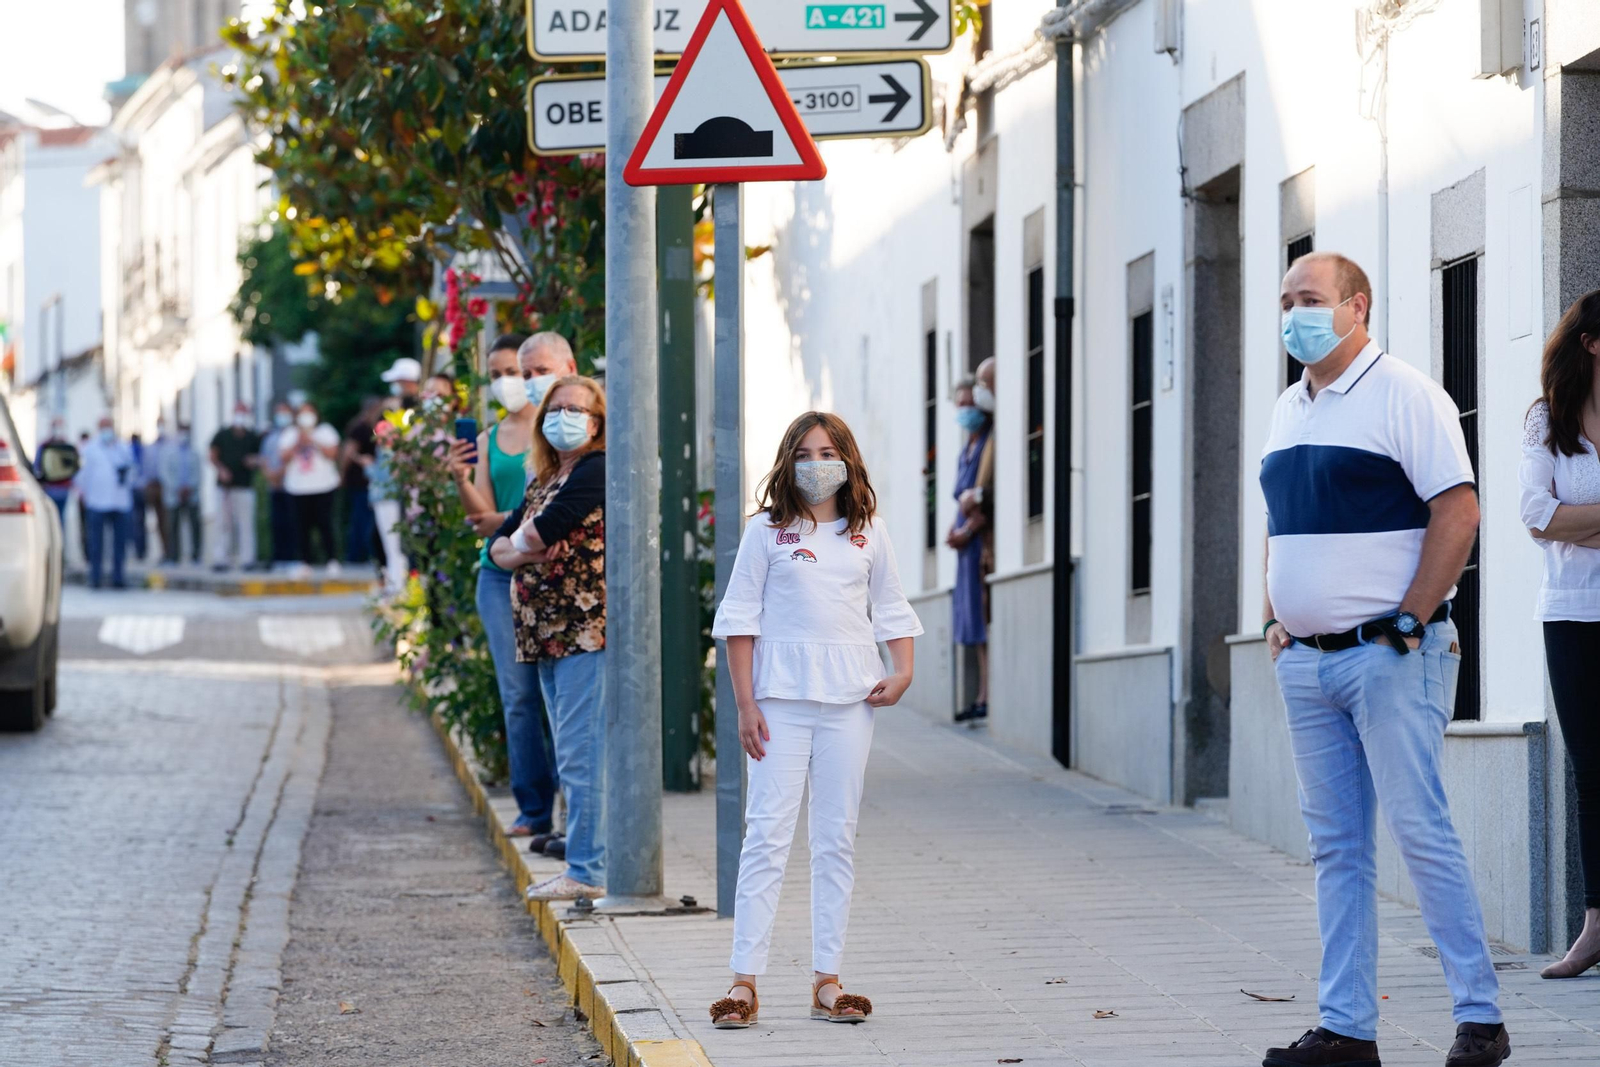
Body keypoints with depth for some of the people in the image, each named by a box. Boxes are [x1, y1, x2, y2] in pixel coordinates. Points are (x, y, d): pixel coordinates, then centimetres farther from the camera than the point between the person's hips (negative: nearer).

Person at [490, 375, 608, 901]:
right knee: (572, 758, 11)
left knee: (581, 756, -10)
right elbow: (499, 545, 16)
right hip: (547, 635, 10)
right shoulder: (543, 480, 20)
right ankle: (583, 868, 16)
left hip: (586, 630, -10)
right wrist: (520, 551, -6)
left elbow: (542, 531, -19)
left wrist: (522, 541, 3)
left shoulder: (597, 472, -9)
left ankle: (588, 872, -8)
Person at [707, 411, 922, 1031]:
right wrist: (745, 704, -4)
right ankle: (745, 981, -7)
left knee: (836, 841, 4)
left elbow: (892, 611, 18)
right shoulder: (766, 533, 4)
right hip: (781, 700, -3)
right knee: (768, 836, -7)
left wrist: (903, 672, 0)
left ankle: (827, 980, 8)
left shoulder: (868, 537, 12)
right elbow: (739, 619, 2)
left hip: (850, 701, 3)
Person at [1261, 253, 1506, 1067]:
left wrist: (1408, 620, -16)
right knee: (1335, 846, 8)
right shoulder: (1289, 409, 16)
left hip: (1387, 655, -8)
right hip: (1306, 662, 8)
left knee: (1420, 830, -8)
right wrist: (1275, 616, 12)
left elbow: (1458, 510, -14)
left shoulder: (1403, 394, -8)